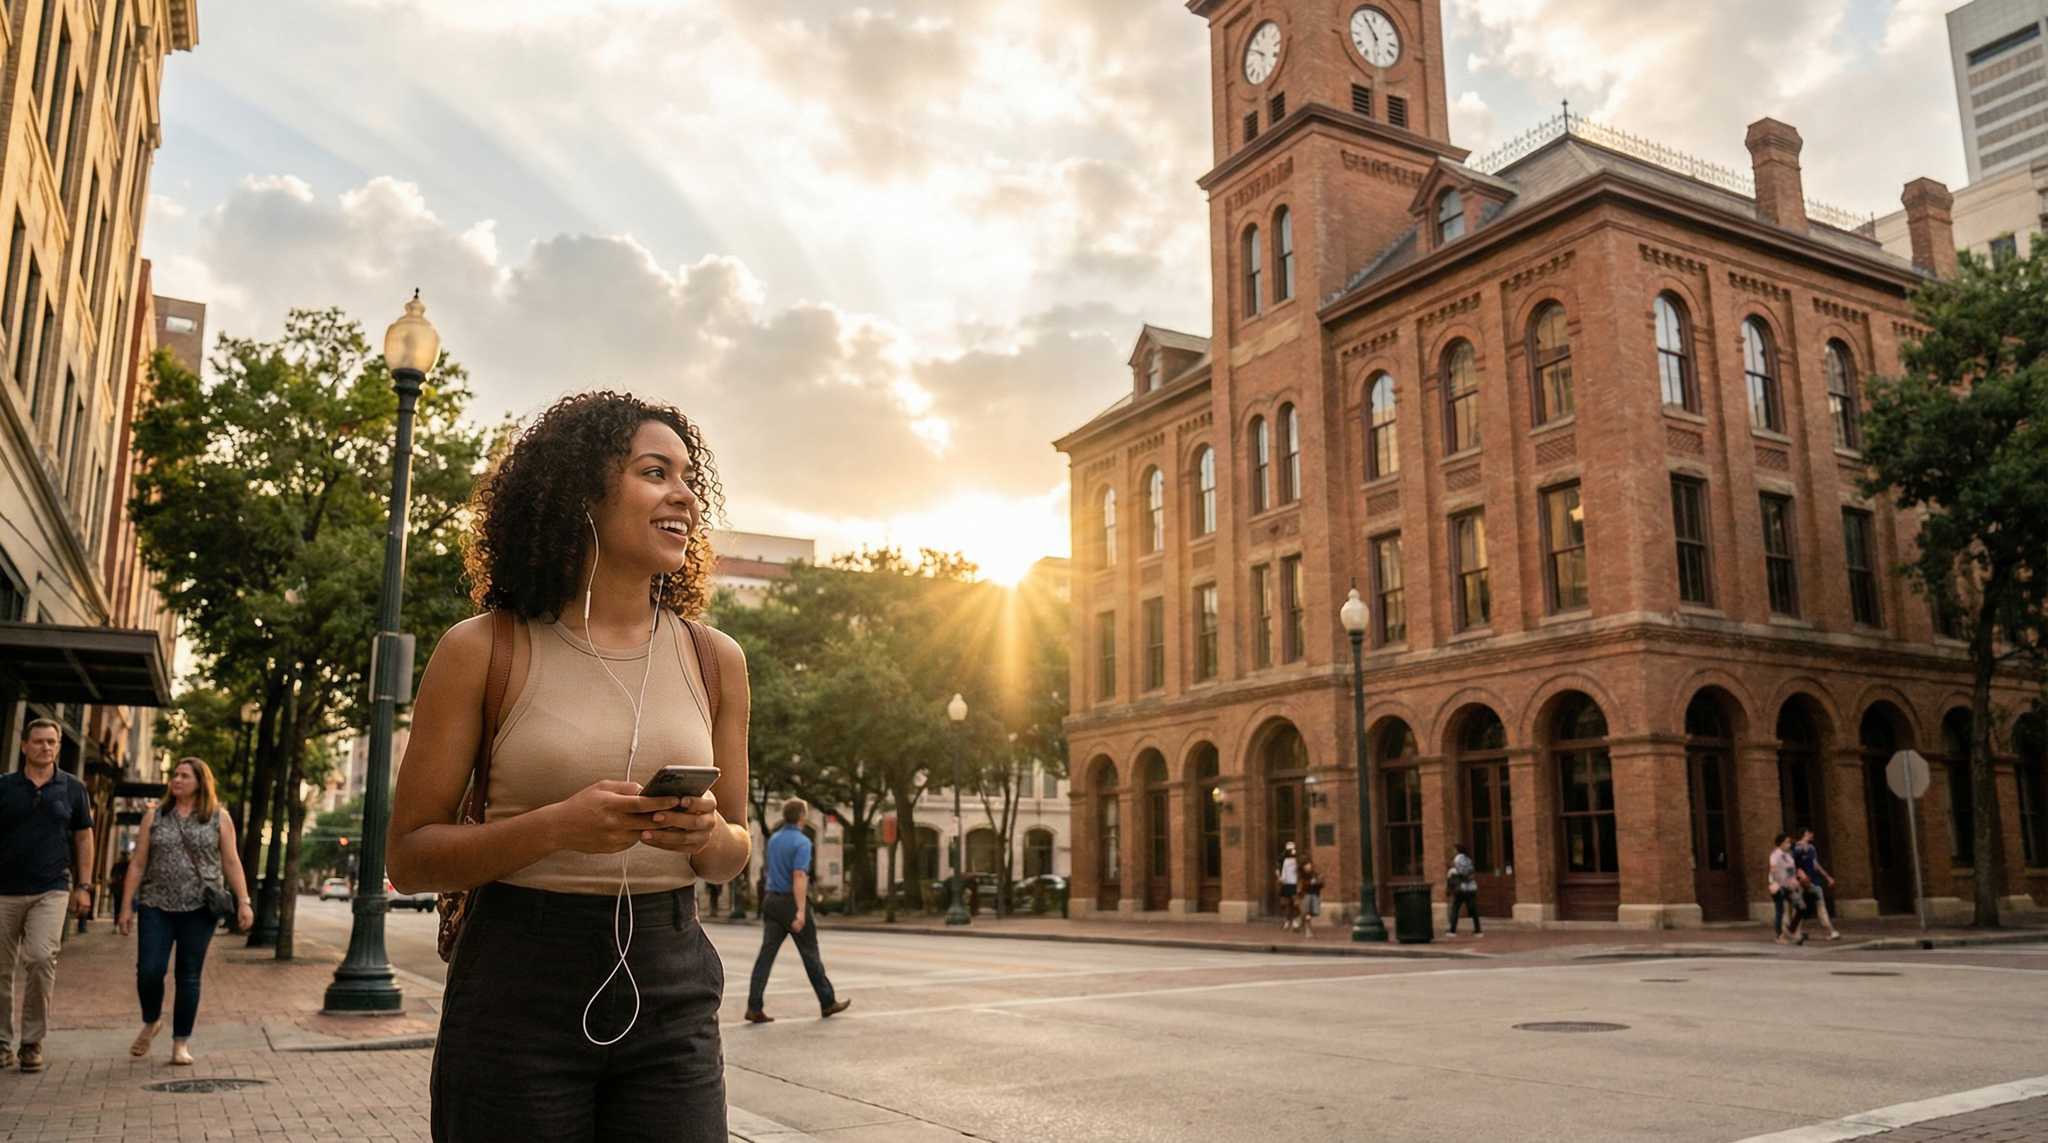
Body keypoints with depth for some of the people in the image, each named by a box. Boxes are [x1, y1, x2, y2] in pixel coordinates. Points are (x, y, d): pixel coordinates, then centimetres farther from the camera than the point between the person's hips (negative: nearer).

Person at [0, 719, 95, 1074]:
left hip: (51, 889, -1)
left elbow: (83, 838, 10)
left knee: (41, 958, -15)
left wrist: (83, 886, 4)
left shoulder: (73, 789, 6)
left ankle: (33, 1041, -4)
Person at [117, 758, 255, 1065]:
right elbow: (138, 864, 8)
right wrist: (126, 906, 3)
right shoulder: (154, 815, 9)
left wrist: (243, 902, -4)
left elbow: (231, 862, 3)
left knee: (189, 976, 2)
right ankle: (151, 1022, 23)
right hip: (156, 906, 1)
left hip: (199, 908, -1)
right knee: (149, 970, -6)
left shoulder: (219, 817, 4)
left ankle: (181, 1042, 14)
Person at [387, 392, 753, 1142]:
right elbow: (410, 858, -4)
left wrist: (706, 834, -13)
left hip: (671, 995, 3)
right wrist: (557, 827, -20)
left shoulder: (713, 658, 2)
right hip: (517, 994, -2)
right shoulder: (484, 650, -6)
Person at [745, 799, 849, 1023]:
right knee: (810, 954, 5)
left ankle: (754, 1007, -8)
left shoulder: (773, 840, 11)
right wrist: (801, 911, -28)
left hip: (772, 900, 6)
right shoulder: (802, 842, -13)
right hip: (792, 902, -6)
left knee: (767, 953, 0)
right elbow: (799, 877, -23)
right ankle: (828, 1002, 18)